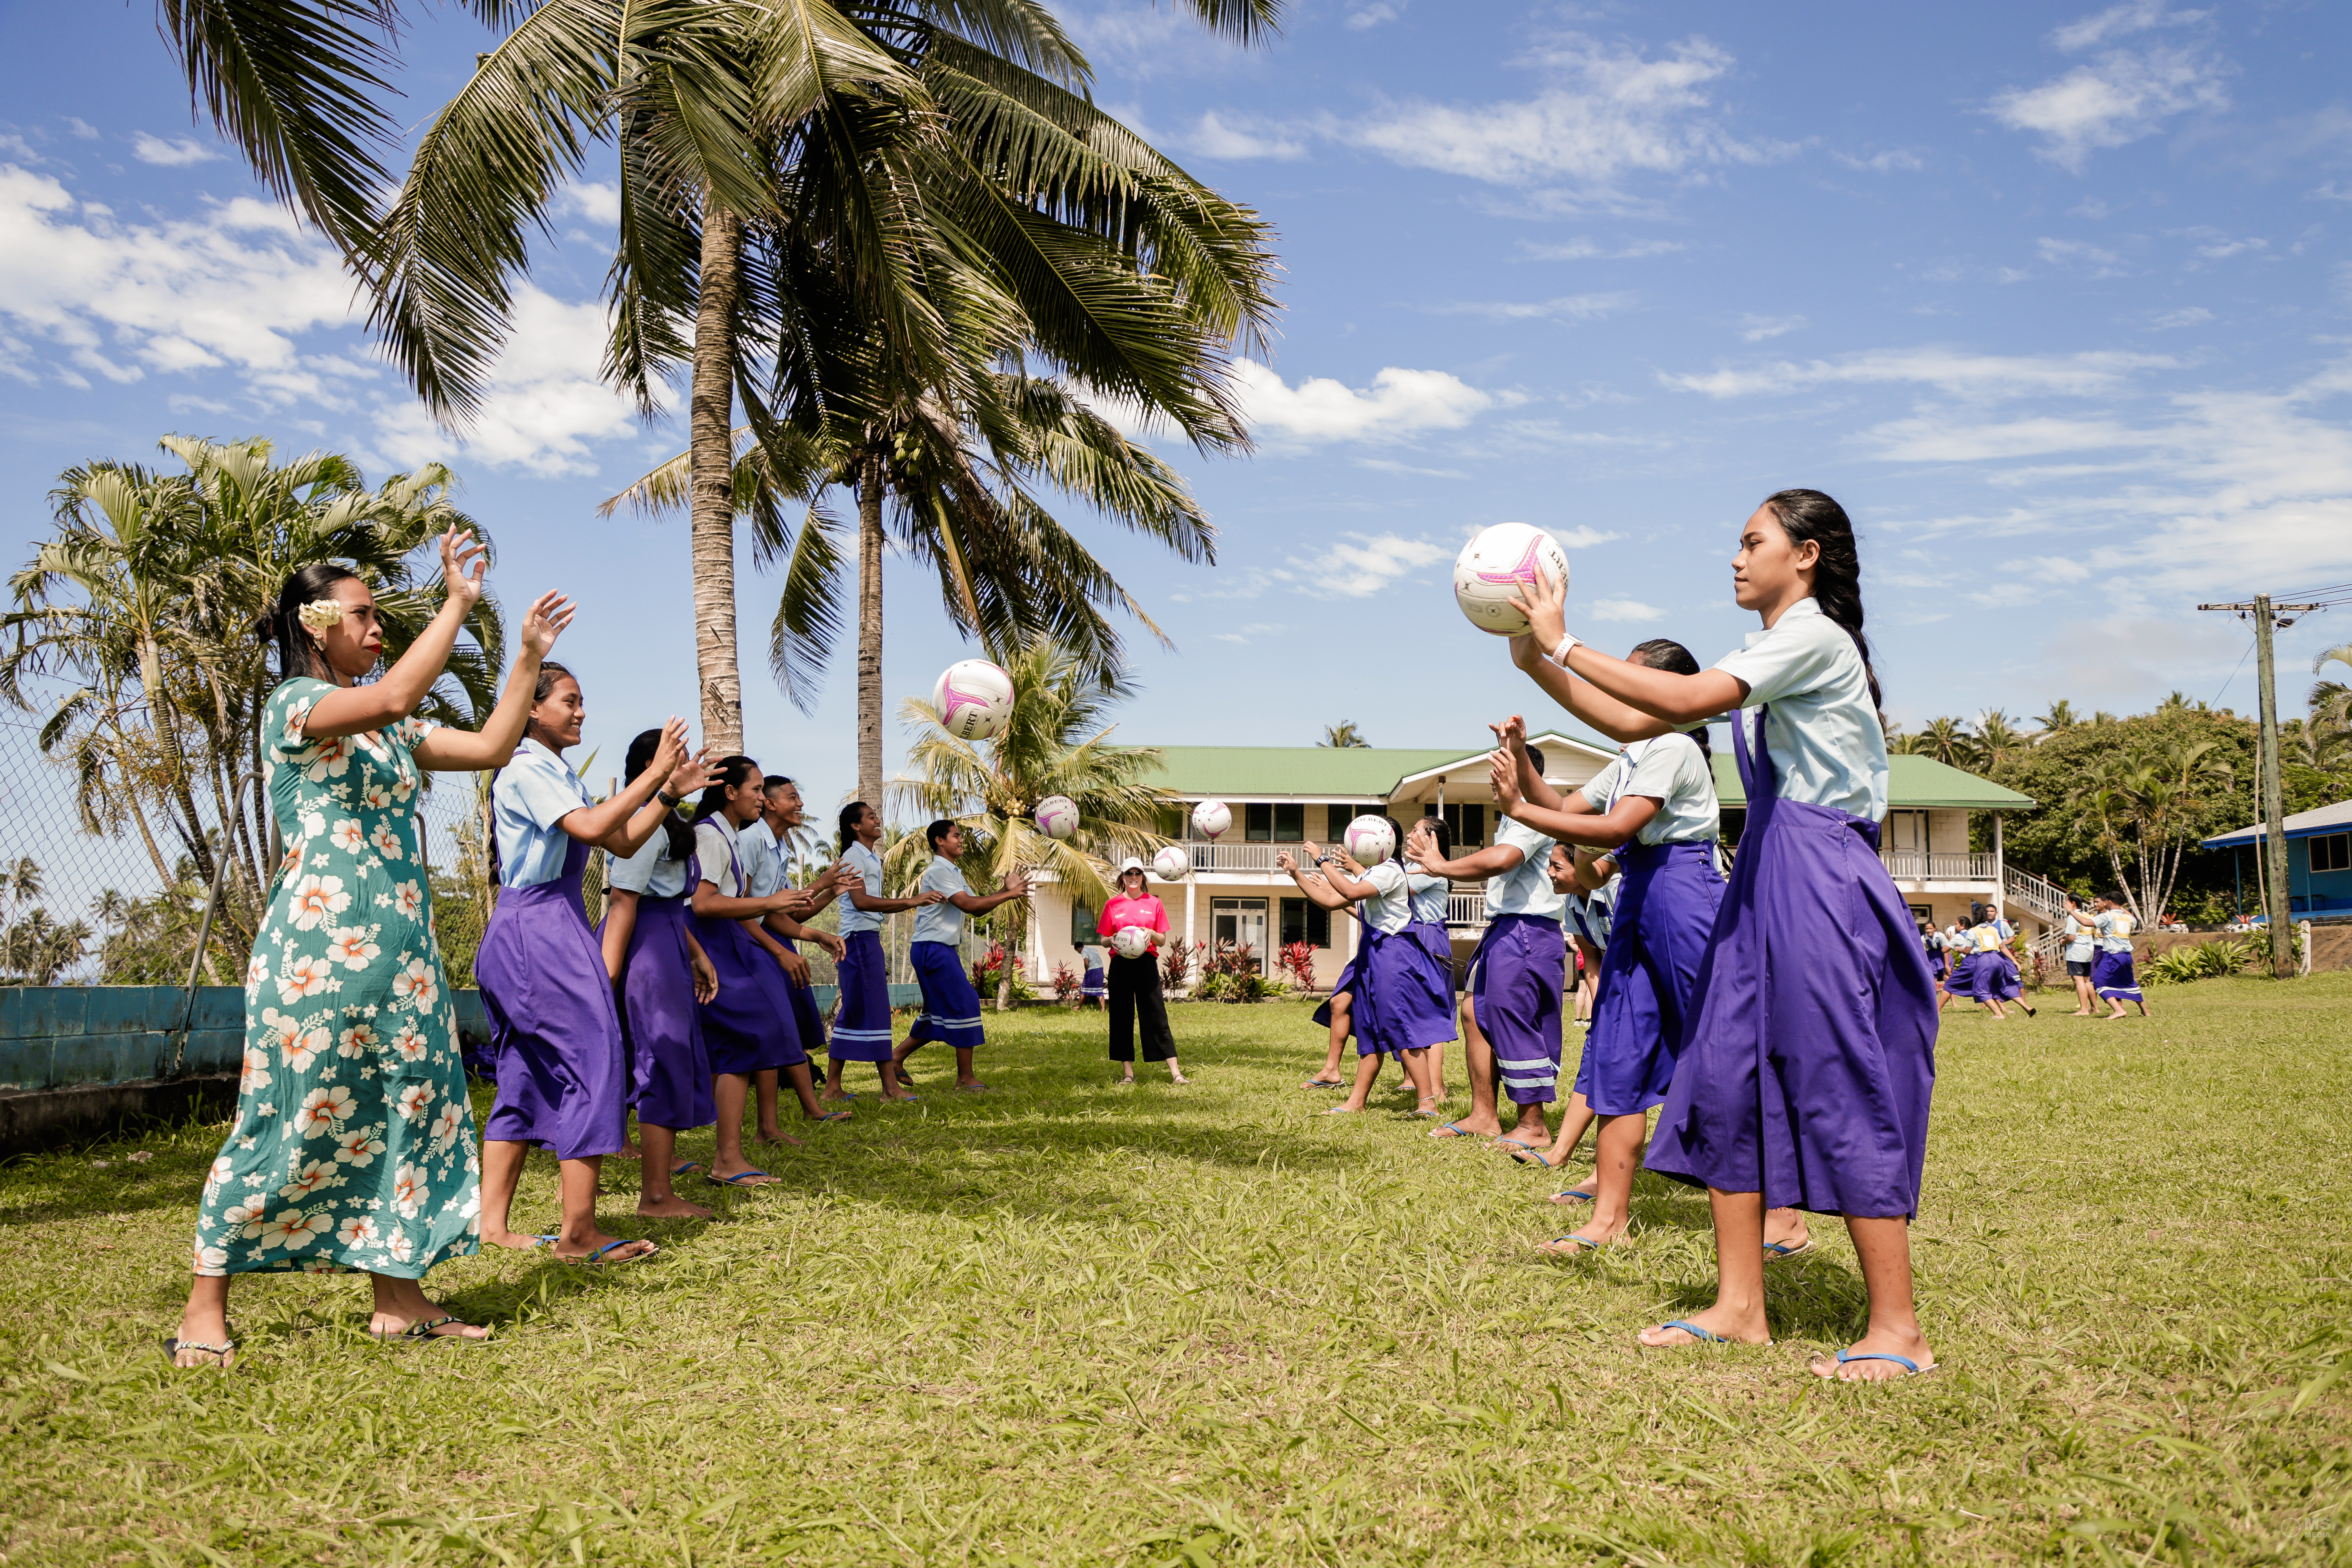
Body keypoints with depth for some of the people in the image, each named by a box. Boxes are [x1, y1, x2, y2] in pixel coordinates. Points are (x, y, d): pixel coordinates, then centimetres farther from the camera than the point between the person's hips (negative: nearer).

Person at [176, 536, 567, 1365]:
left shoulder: (390, 731, 18)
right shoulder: (294, 704, -6)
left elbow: (490, 747, 17)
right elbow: (395, 695, -25)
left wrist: (530, 655, 15)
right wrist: (458, 603, -19)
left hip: (400, 947, 8)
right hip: (321, 945, -8)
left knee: (412, 1107, 6)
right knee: (288, 1117, -5)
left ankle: (399, 1296, 13)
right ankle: (205, 1310, 6)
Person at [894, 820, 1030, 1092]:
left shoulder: (953, 873, 19)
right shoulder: (938, 871, -13)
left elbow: (978, 909, 13)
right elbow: (968, 905, -22)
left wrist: (1007, 890, 1)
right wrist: (1010, 895, -20)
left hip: (943, 950, 10)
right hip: (933, 949, -10)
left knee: (939, 1013, 15)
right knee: (964, 1005, -9)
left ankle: (897, 1057, 22)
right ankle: (966, 1078, -4)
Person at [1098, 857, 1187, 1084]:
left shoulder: (1154, 904, 9)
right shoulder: (1113, 905, 9)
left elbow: (1163, 941, 9)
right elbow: (1103, 939, 11)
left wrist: (1151, 934, -12)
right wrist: (1114, 940, -11)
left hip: (1147, 962, -1)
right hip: (1120, 963, 1)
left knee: (1157, 1016, -4)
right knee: (1122, 1017, 1)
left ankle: (1175, 1073, -6)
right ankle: (1128, 1072, 8)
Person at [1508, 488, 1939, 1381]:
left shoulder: (1814, 636, -10)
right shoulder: (1761, 659, 19)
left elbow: (1685, 700, -23)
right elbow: (1636, 723, 16)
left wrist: (1565, 645, -17)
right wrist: (1538, 665, 8)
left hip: (1821, 880, -9)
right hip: (1765, 877, 9)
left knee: (1840, 1089, -8)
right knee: (1725, 1075, 6)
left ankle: (1898, 1330, 0)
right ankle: (1740, 1306, 12)